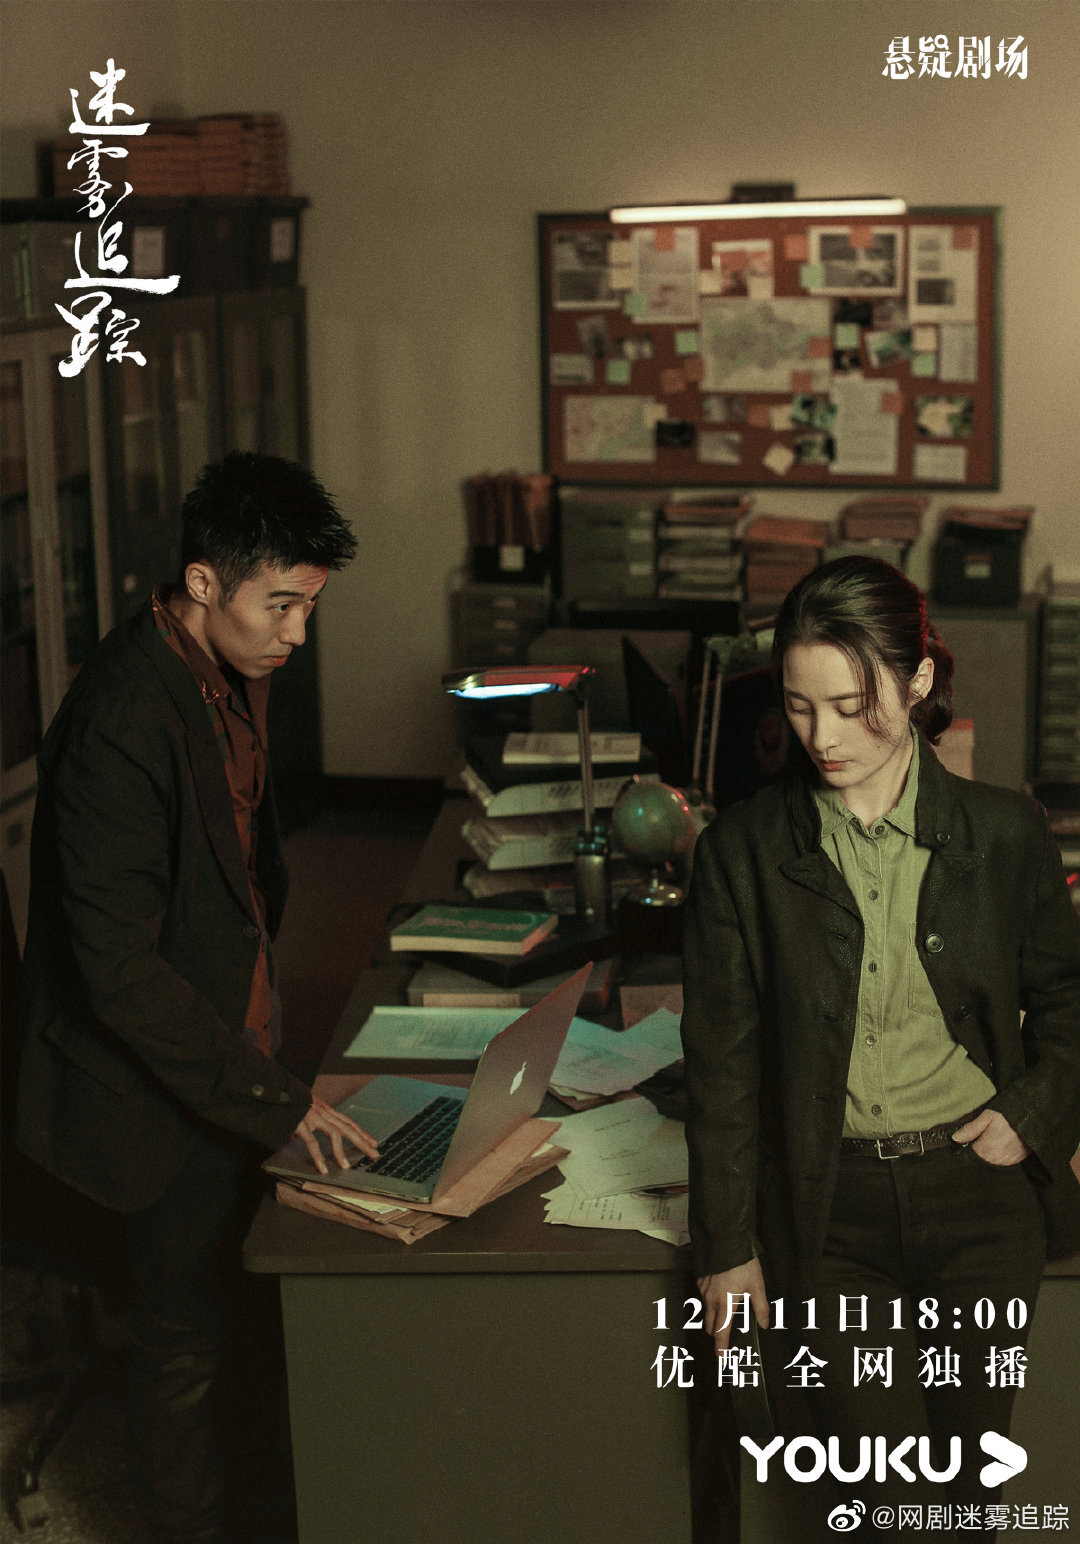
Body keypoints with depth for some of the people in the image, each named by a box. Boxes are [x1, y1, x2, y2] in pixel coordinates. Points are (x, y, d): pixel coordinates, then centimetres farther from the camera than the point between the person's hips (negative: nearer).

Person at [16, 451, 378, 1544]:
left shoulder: (233, 672, -1)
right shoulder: (123, 725, -30)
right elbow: (120, 966, -30)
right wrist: (275, 1098, -27)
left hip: (228, 1041, 8)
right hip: (163, 1087, -8)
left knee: (225, 1299, 22)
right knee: (184, 1334, 9)